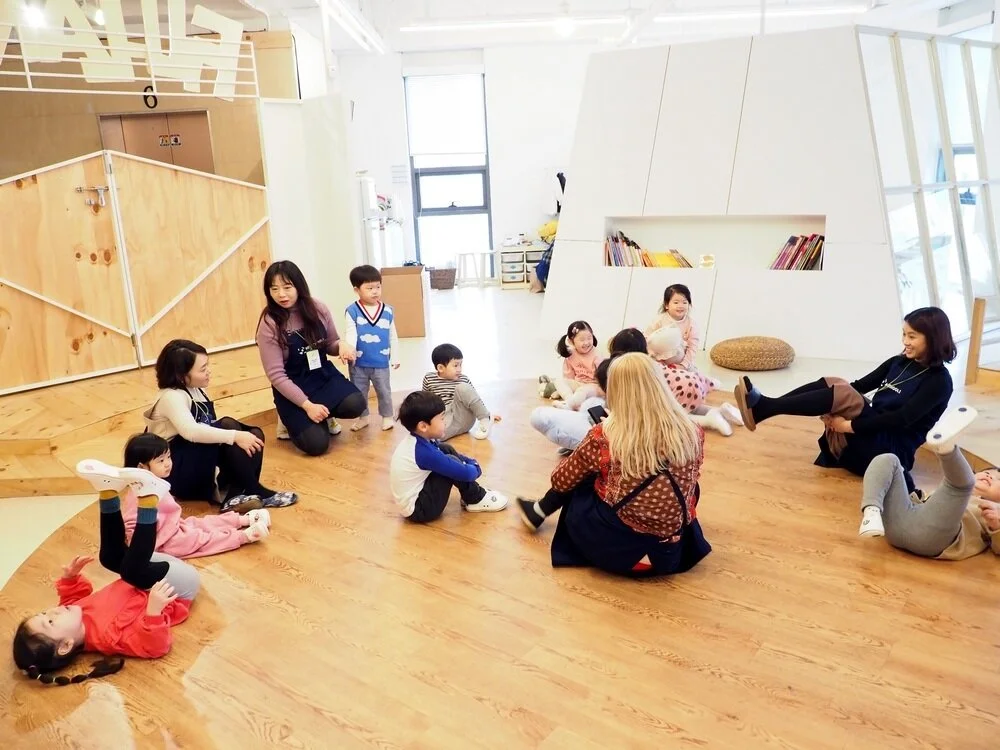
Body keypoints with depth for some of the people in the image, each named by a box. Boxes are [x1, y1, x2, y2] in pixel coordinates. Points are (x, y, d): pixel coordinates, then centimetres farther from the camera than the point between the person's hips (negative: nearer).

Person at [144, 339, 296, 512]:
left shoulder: (196, 390, 9)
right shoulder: (172, 397, -19)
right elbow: (190, 431, -36)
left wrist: (238, 435, -7)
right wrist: (234, 436, -38)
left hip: (204, 464, 9)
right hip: (177, 472, -9)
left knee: (255, 434, -9)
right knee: (228, 425, -28)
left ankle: (235, 496, -22)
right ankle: (254, 491, -20)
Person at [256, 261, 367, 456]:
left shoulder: (318, 309, -6)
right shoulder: (269, 324, -17)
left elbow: (331, 344, 8)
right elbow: (276, 375, -16)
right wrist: (307, 405, -23)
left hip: (324, 375, 4)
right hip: (292, 387, -3)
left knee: (356, 405, -26)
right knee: (316, 444, -18)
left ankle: (324, 415, 8)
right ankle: (292, 421, 16)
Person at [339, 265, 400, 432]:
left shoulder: (388, 311, -2)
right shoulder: (352, 311, -8)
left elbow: (393, 336, 4)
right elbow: (350, 333, -13)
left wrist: (395, 357, 5)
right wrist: (348, 349, -30)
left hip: (381, 362, 0)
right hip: (358, 363, 0)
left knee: (384, 391, 13)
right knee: (358, 392, 14)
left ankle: (387, 417, 30)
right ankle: (362, 417, 32)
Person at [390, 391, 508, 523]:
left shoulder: (418, 440, -2)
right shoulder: (424, 452, -29)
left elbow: (449, 453, 17)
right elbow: (465, 473, -24)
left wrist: (471, 463, 3)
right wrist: (476, 469, -2)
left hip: (415, 493, 10)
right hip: (418, 509, -10)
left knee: (447, 450, 10)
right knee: (452, 463, -19)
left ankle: (470, 494, 12)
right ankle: (476, 500, 4)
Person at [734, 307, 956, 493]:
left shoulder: (939, 381, -8)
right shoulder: (898, 362, 14)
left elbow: (902, 419, -19)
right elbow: (859, 386, 5)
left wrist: (849, 425, -24)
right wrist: (831, 408, -12)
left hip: (892, 448, -7)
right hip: (871, 432, 7)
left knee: (842, 394, -28)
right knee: (832, 383, -14)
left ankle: (762, 408, -35)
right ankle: (762, 405, -28)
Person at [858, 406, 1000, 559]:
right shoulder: (952, 496, 46)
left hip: (931, 533, -4)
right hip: (896, 524, 4)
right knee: (887, 460, -2)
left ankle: (945, 446, -50)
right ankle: (872, 512, -30)